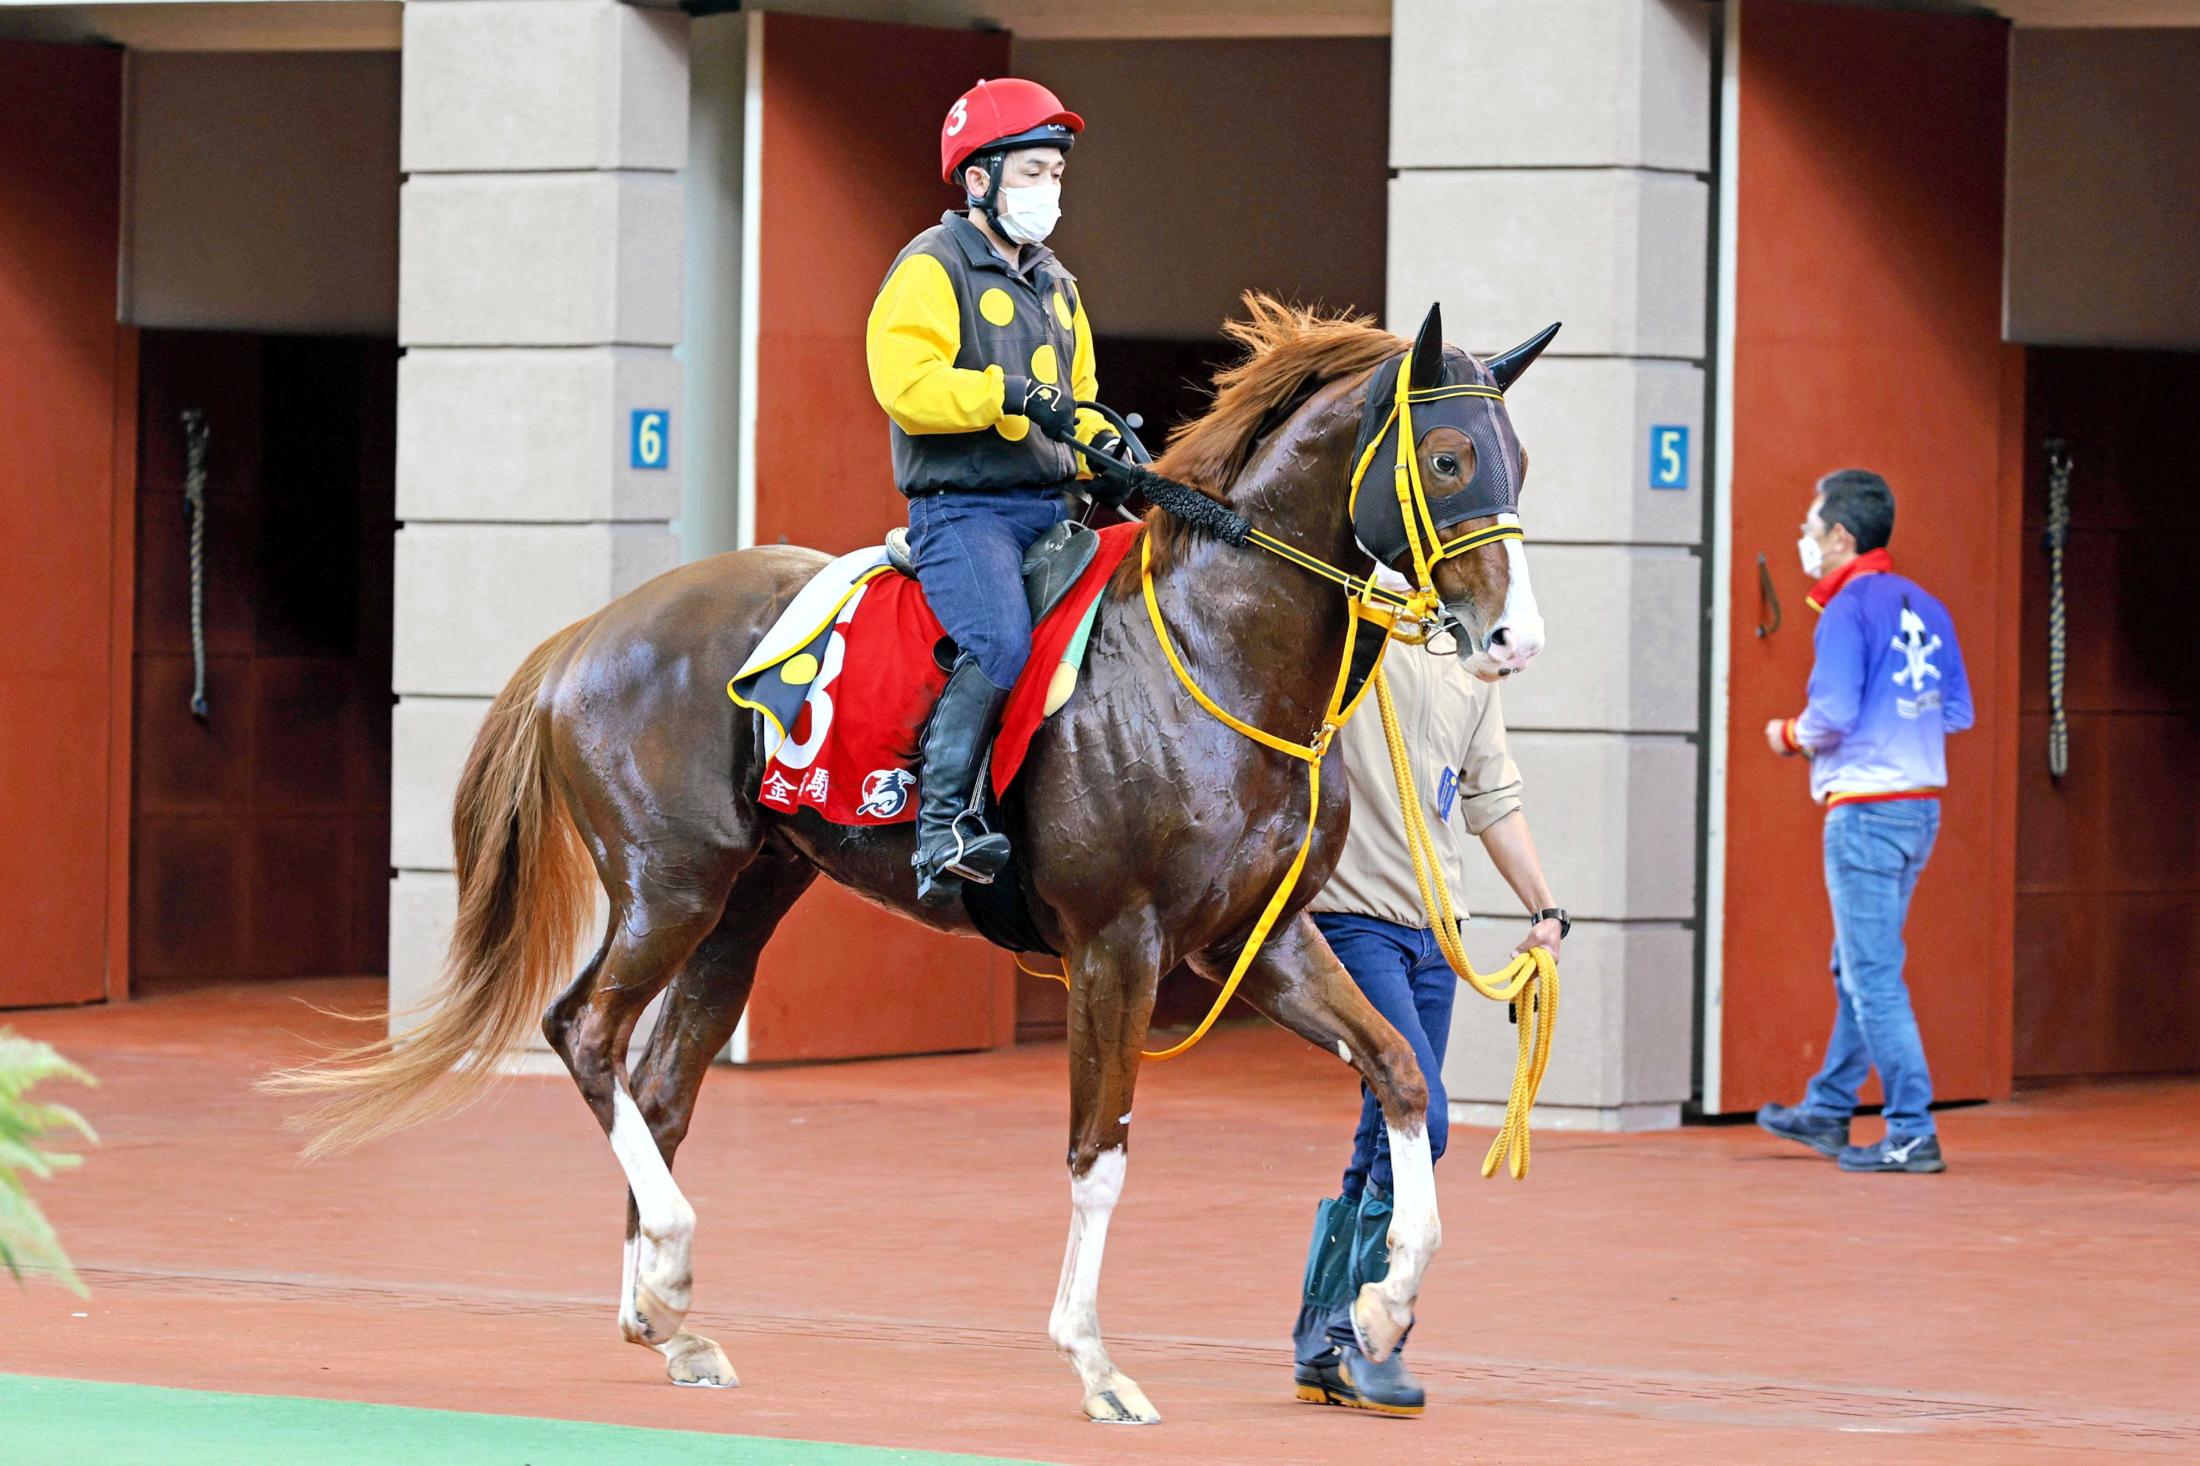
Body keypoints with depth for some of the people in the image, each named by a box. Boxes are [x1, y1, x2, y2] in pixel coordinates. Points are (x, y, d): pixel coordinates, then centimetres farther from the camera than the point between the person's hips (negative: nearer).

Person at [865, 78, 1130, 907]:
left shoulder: (1056, 287, 24)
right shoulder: (932, 269, -2)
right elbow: (905, 381, -17)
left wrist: (1105, 445, 9)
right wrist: (1009, 394, -24)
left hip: (1052, 508, 8)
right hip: (962, 507, -8)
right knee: (1002, 642, -31)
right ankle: (942, 822, -29)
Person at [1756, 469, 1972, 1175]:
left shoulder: (1848, 610, -13)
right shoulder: (1924, 608, 11)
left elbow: (1832, 714, -20)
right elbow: (1958, 710, 12)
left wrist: (1788, 735, -1)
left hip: (1866, 809, -9)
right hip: (1921, 805, 9)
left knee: (1873, 978, -6)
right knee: (1857, 968, 19)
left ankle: (1912, 1134, -8)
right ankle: (1827, 1111, 28)